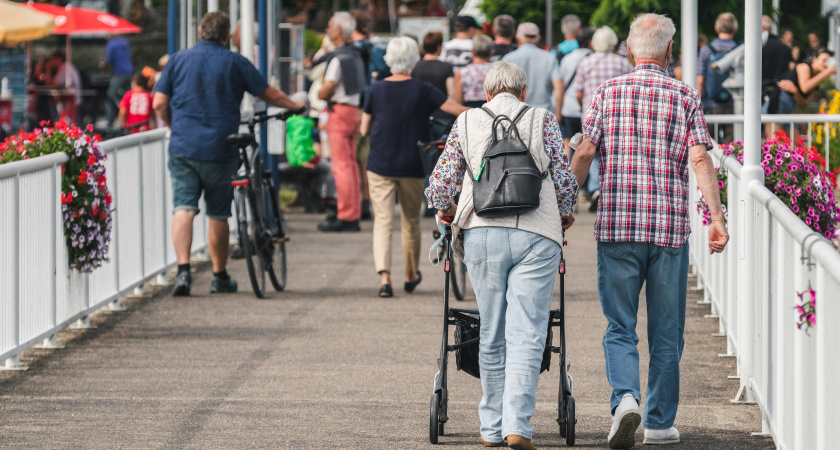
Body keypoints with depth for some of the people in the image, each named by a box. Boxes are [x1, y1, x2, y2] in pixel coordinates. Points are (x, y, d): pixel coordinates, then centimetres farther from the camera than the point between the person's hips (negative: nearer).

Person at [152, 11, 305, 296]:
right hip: (220, 150, -1)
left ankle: (183, 270, -22)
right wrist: (294, 106, 26)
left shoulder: (179, 60, 4)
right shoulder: (235, 63, 0)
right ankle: (220, 277, 22)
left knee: (183, 209, -3)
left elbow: (159, 104, 2)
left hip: (183, 147, 1)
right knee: (218, 214, 11)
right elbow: (269, 94, 7)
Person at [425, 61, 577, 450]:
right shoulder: (543, 120, 8)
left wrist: (445, 211, 31)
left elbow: (439, 185, 9)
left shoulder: (467, 122, 11)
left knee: (492, 337, 11)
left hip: (482, 233, 2)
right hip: (536, 234, -2)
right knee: (526, 335, -4)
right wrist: (564, 215, 25)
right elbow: (565, 181, 4)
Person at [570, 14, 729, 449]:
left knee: (619, 327, 5)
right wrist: (717, 216, -10)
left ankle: (625, 397, -19)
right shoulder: (685, 97, 2)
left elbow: (584, 154, -2)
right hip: (670, 226, 0)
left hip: (616, 224, 0)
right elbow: (700, 158, -9)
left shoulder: (607, 92, 3)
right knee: (666, 331, 10)